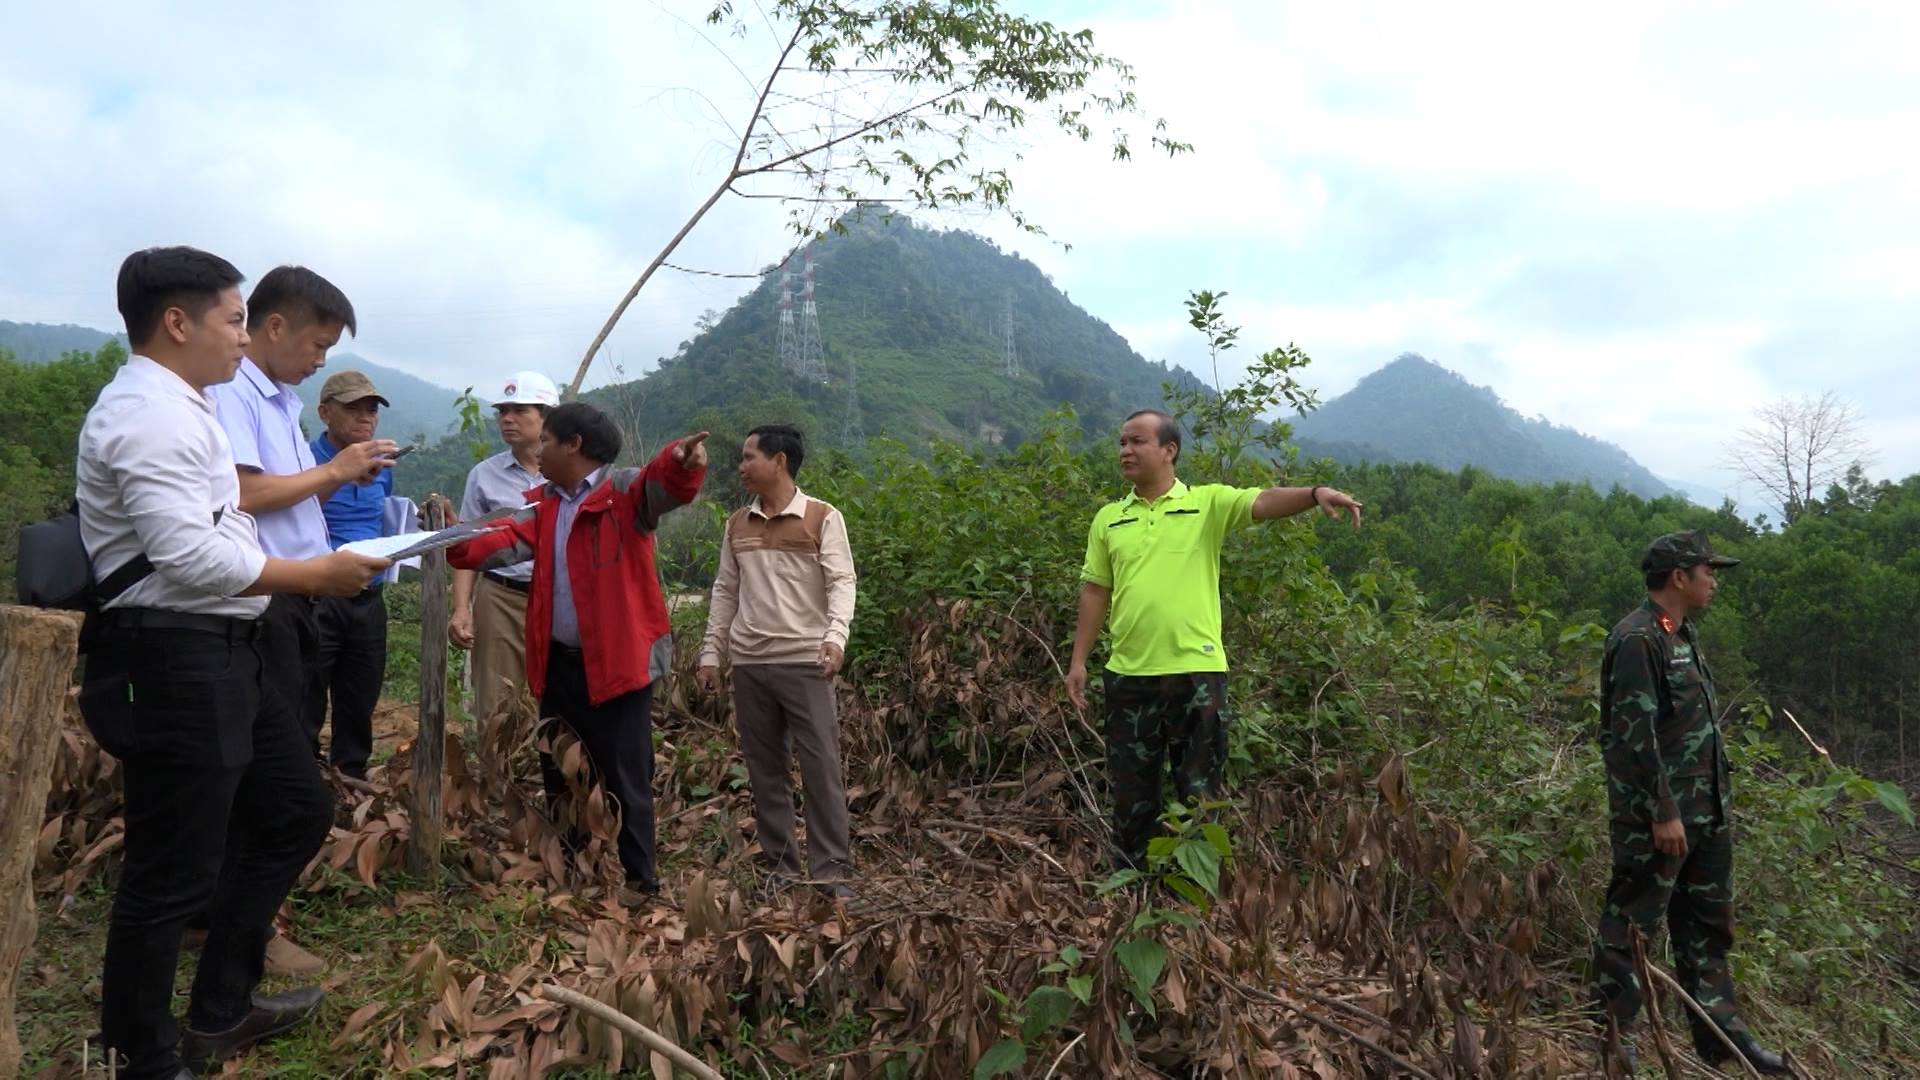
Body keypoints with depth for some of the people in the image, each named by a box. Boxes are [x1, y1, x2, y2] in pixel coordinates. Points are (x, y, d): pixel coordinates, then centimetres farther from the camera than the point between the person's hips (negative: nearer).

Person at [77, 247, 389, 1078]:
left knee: (295, 813, 20)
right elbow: (191, 556, -24)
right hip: (173, 663, -11)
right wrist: (315, 575, -15)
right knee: (172, 876, 0)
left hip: (221, 653, 11)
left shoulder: (175, 407, 17)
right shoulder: (148, 414, -17)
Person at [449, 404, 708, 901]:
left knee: (624, 776, 2)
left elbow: (664, 483, -29)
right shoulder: (543, 505, 14)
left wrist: (684, 461, -51)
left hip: (618, 661, -8)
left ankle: (640, 878, 17)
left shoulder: (624, 491, -9)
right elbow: (503, 543, 2)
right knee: (558, 770, 20)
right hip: (559, 662, 8)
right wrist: (456, 540, -15)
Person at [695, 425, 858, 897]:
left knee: (822, 768, -5)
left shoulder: (822, 518, -2)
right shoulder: (737, 524, 13)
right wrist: (711, 653, 11)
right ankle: (782, 866, 19)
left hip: (804, 661, -5)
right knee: (765, 770, 9)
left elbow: (841, 582, -9)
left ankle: (831, 872, 2)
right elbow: (725, 592, 16)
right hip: (749, 663, 5)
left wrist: (836, 635, -25)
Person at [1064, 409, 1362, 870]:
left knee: (1198, 790, 8)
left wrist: (1316, 494, -35)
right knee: (1131, 793, 12)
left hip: (1196, 672, -3)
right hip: (1129, 675, 3)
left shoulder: (1208, 503, 0)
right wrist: (1078, 661, 7)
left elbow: (1265, 502, -16)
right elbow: (1095, 591, 11)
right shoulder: (1108, 519, 11)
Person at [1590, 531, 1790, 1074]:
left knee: (1707, 923, 17)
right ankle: (1611, 1033, 10)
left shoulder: (1685, 635, 13)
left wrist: (1717, 801, 18)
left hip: (1706, 811, 10)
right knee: (1631, 922, 0)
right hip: (1658, 815, -10)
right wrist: (1664, 812, -22)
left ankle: (1720, 1031, 29)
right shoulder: (1637, 639, -17)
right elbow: (1635, 734, -22)